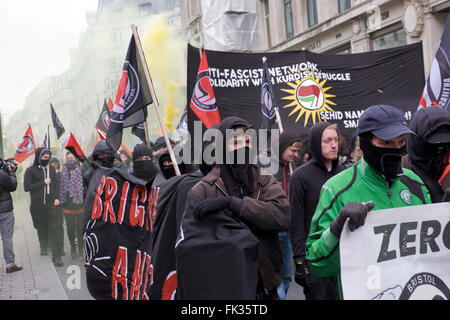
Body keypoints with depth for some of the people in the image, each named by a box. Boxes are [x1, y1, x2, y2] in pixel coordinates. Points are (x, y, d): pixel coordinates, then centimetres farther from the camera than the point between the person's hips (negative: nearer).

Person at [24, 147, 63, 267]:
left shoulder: (51, 169, 10)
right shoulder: (30, 170, -2)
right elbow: (26, 187, -8)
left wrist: (57, 198, 5)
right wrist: (43, 183, -13)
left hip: (51, 204, 1)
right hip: (37, 206, -1)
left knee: (53, 230, -8)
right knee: (41, 228, 14)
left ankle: (56, 256, -11)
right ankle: (44, 247, 40)